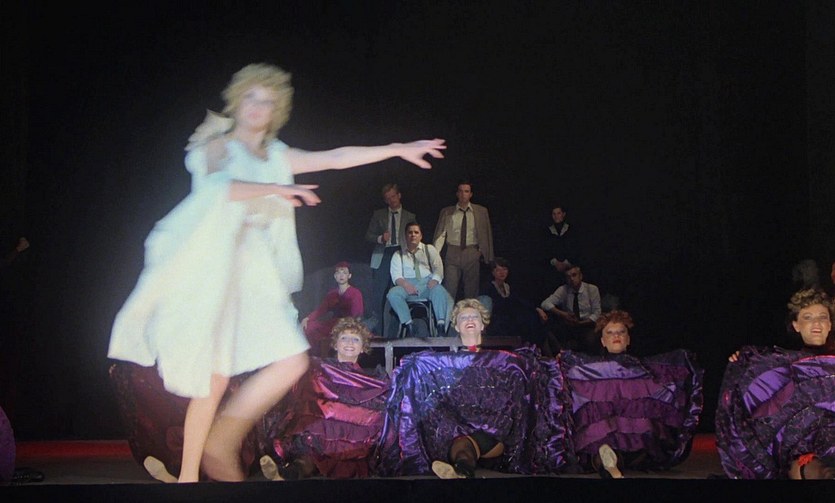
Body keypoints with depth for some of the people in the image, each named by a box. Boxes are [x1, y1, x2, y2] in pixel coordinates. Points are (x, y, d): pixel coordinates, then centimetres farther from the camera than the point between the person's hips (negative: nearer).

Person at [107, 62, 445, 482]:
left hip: (253, 270, 6)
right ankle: (188, 474, 3)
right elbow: (215, 185, -18)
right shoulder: (219, 146, 3)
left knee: (292, 361, -6)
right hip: (211, 263, -6)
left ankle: (221, 443, 6)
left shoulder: (277, 156, 19)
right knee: (214, 376, -10)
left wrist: (399, 149, 12)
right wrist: (277, 190, -20)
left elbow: (336, 157, 16)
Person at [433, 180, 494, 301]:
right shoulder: (447, 212, 7)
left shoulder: (481, 211, 7)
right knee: (449, 292, -6)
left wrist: (486, 255, 2)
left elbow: (486, 234, 8)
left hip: (472, 254, 0)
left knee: (471, 291, 3)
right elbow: (440, 234, 1)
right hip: (452, 254, 0)